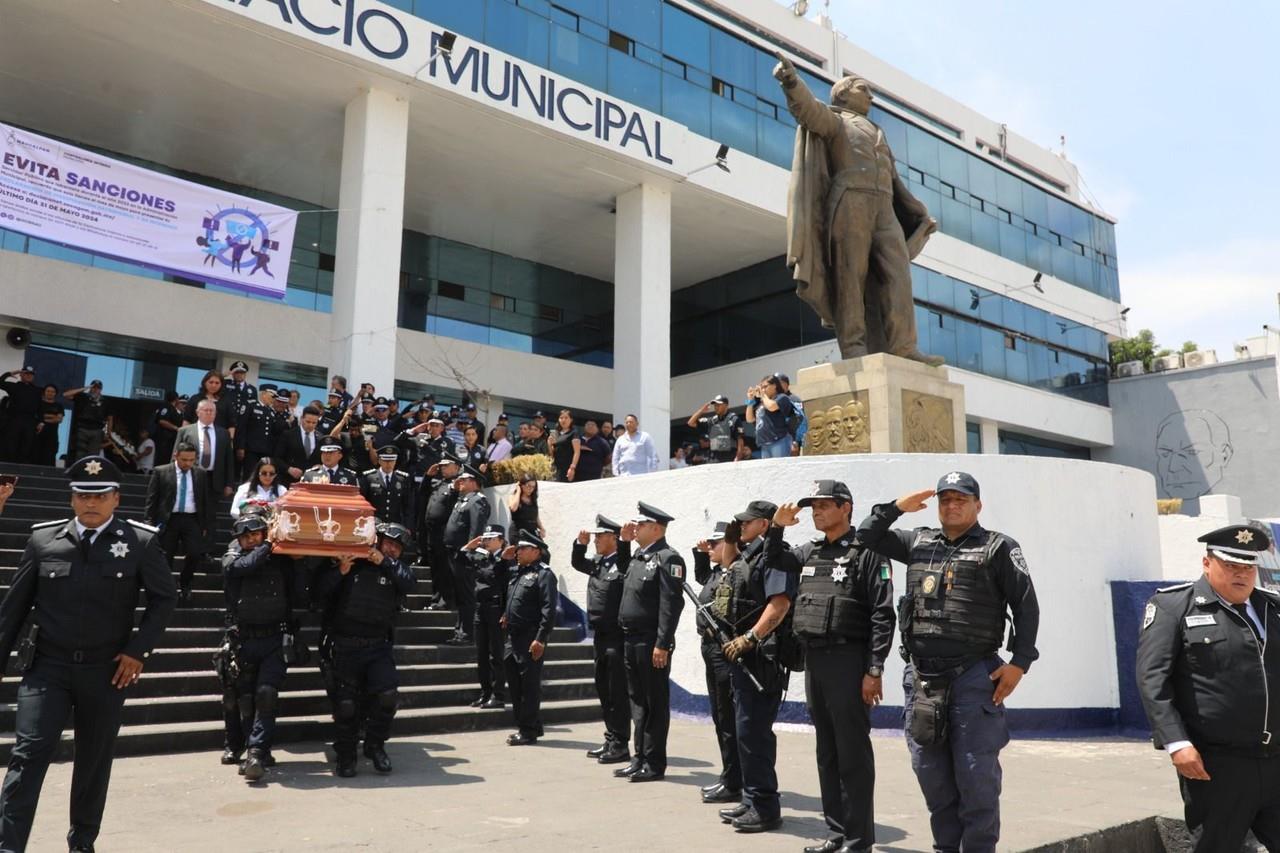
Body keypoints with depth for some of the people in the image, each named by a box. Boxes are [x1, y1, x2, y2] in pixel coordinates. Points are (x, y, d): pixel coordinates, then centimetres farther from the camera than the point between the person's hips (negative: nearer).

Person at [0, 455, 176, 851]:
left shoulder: (141, 542, -5)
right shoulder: (43, 538, 0)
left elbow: (164, 597, 1)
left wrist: (138, 650, -5)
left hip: (107, 670, 0)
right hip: (47, 666, 0)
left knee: (94, 760, 13)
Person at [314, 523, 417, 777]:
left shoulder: (394, 570, 10)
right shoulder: (350, 563, 2)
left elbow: (410, 583, -11)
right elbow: (320, 591, -2)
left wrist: (386, 562, -16)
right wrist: (339, 571, -17)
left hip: (377, 647, 2)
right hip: (344, 646, -2)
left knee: (388, 694, -16)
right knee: (346, 703, -2)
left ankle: (375, 745, 8)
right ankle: (345, 756, 19)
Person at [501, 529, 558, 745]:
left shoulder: (544, 574, -10)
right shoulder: (519, 572, 17)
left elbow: (549, 610, -17)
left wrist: (540, 639, -21)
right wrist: (506, 616, 14)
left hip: (531, 639, -9)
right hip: (514, 637, 9)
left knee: (529, 685, -2)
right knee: (515, 682, 14)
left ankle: (528, 732, 6)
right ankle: (525, 727, 25)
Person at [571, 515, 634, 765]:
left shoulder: (623, 562, -11)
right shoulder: (597, 563, 13)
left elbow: (626, 565, -31)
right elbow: (577, 563, 23)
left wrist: (625, 543, -42)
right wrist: (580, 543, 8)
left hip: (616, 638, -9)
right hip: (599, 636, 9)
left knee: (618, 693, -2)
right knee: (604, 691, 15)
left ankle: (621, 745, 6)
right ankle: (610, 740, 25)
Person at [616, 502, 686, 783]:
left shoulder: (668, 558, -12)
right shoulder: (637, 556, 15)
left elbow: (671, 604, -18)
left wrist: (662, 644, -21)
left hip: (652, 643, -9)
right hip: (631, 639, 9)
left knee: (655, 704, 1)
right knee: (638, 702, 14)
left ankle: (654, 764, 9)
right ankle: (639, 759, 23)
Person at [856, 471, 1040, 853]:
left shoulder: (998, 547, 0)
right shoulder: (918, 542, 12)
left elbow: (1026, 605, -2)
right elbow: (867, 536, 17)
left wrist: (1020, 662, -9)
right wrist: (897, 506, 4)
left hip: (974, 675, -4)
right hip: (922, 674, 5)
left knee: (976, 772, -1)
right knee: (930, 769, 12)